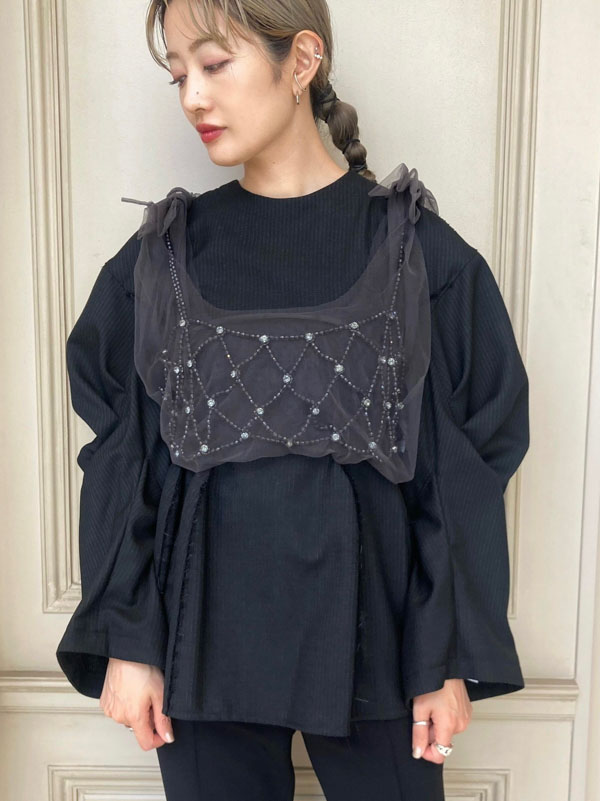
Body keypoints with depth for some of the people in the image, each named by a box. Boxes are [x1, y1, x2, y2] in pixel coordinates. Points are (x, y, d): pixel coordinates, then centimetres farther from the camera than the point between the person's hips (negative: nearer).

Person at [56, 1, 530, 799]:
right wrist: (127, 641, -1)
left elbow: (466, 465, -3)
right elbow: (120, 456, 2)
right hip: (205, 620, 2)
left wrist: (452, 656, -3)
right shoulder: (162, 256, 0)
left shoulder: (419, 253, -5)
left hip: (367, 613, -1)